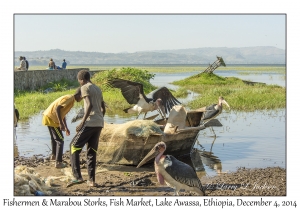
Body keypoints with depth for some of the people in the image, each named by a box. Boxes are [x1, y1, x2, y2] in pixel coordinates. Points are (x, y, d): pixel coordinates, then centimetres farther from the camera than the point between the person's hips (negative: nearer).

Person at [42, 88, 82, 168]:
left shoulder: (70, 99, 15)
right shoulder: (69, 98, -15)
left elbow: (63, 114, 22)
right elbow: (57, 108, -26)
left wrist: (66, 128, 24)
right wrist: (61, 124, -26)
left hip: (48, 117, 10)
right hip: (51, 118, -10)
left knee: (54, 138, 28)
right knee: (60, 140, -5)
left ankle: (54, 155, 47)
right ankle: (58, 162, -6)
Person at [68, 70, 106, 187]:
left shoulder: (85, 88, -4)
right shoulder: (98, 89, 21)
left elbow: (90, 105, -17)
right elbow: (103, 109, 23)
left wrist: (82, 122, -19)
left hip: (90, 123, -8)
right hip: (100, 123, 8)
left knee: (74, 146, 1)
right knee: (92, 151, 12)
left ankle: (77, 177, -9)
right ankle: (91, 180, 10)